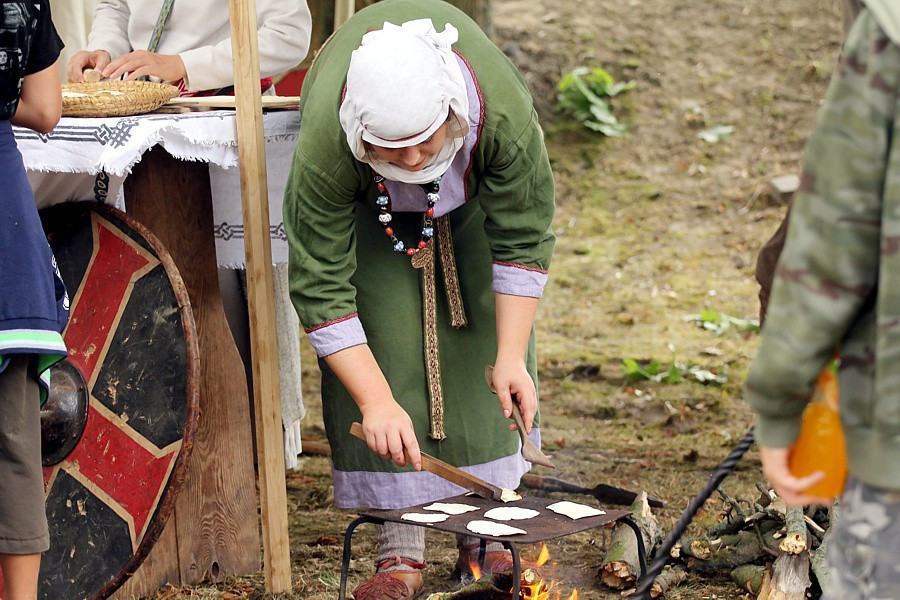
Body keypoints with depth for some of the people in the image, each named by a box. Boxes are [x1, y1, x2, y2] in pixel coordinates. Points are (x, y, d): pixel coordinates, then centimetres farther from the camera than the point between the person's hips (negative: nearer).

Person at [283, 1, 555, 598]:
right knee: (382, 339, -15)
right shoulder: (324, 146, -43)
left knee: (485, 334, -7)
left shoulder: (505, 111, -42)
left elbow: (524, 239, -25)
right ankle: (400, 549, -10)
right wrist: (377, 403, -37)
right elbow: (320, 289, -34)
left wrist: (511, 357, -29)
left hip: (475, 191, 1)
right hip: (368, 204, -1)